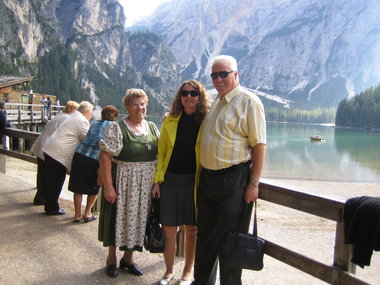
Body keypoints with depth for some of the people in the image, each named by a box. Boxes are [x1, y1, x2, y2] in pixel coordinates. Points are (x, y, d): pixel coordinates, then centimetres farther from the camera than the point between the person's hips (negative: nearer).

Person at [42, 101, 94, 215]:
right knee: (56, 181, 0)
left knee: (52, 181, 15)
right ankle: (52, 208, 9)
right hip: (59, 153, -10)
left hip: (50, 149, 10)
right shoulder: (82, 121, -10)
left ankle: (50, 207, 24)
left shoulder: (74, 117, 22)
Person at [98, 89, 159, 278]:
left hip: (145, 186, 5)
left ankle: (128, 257, 32)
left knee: (137, 219, 14)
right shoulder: (117, 128, -10)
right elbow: (105, 156, -14)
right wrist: (108, 186, -18)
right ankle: (111, 258, 29)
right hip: (122, 184, -4)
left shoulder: (152, 128, 6)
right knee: (118, 219, 8)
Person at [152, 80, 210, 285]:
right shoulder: (170, 120, 5)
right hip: (170, 179, 2)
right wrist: (157, 180, 0)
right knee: (168, 229, 6)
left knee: (191, 229, 9)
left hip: (194, 181, -1)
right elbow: (161, 152, 6)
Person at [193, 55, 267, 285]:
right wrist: (202, 175, 16)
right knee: (205, 236, 17)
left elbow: (259, 145, -14)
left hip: (234, 180, -7)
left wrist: (253, 183, -17)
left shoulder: (249, 102, -9)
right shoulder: (214, 102, 14)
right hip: (207, 178, 7)